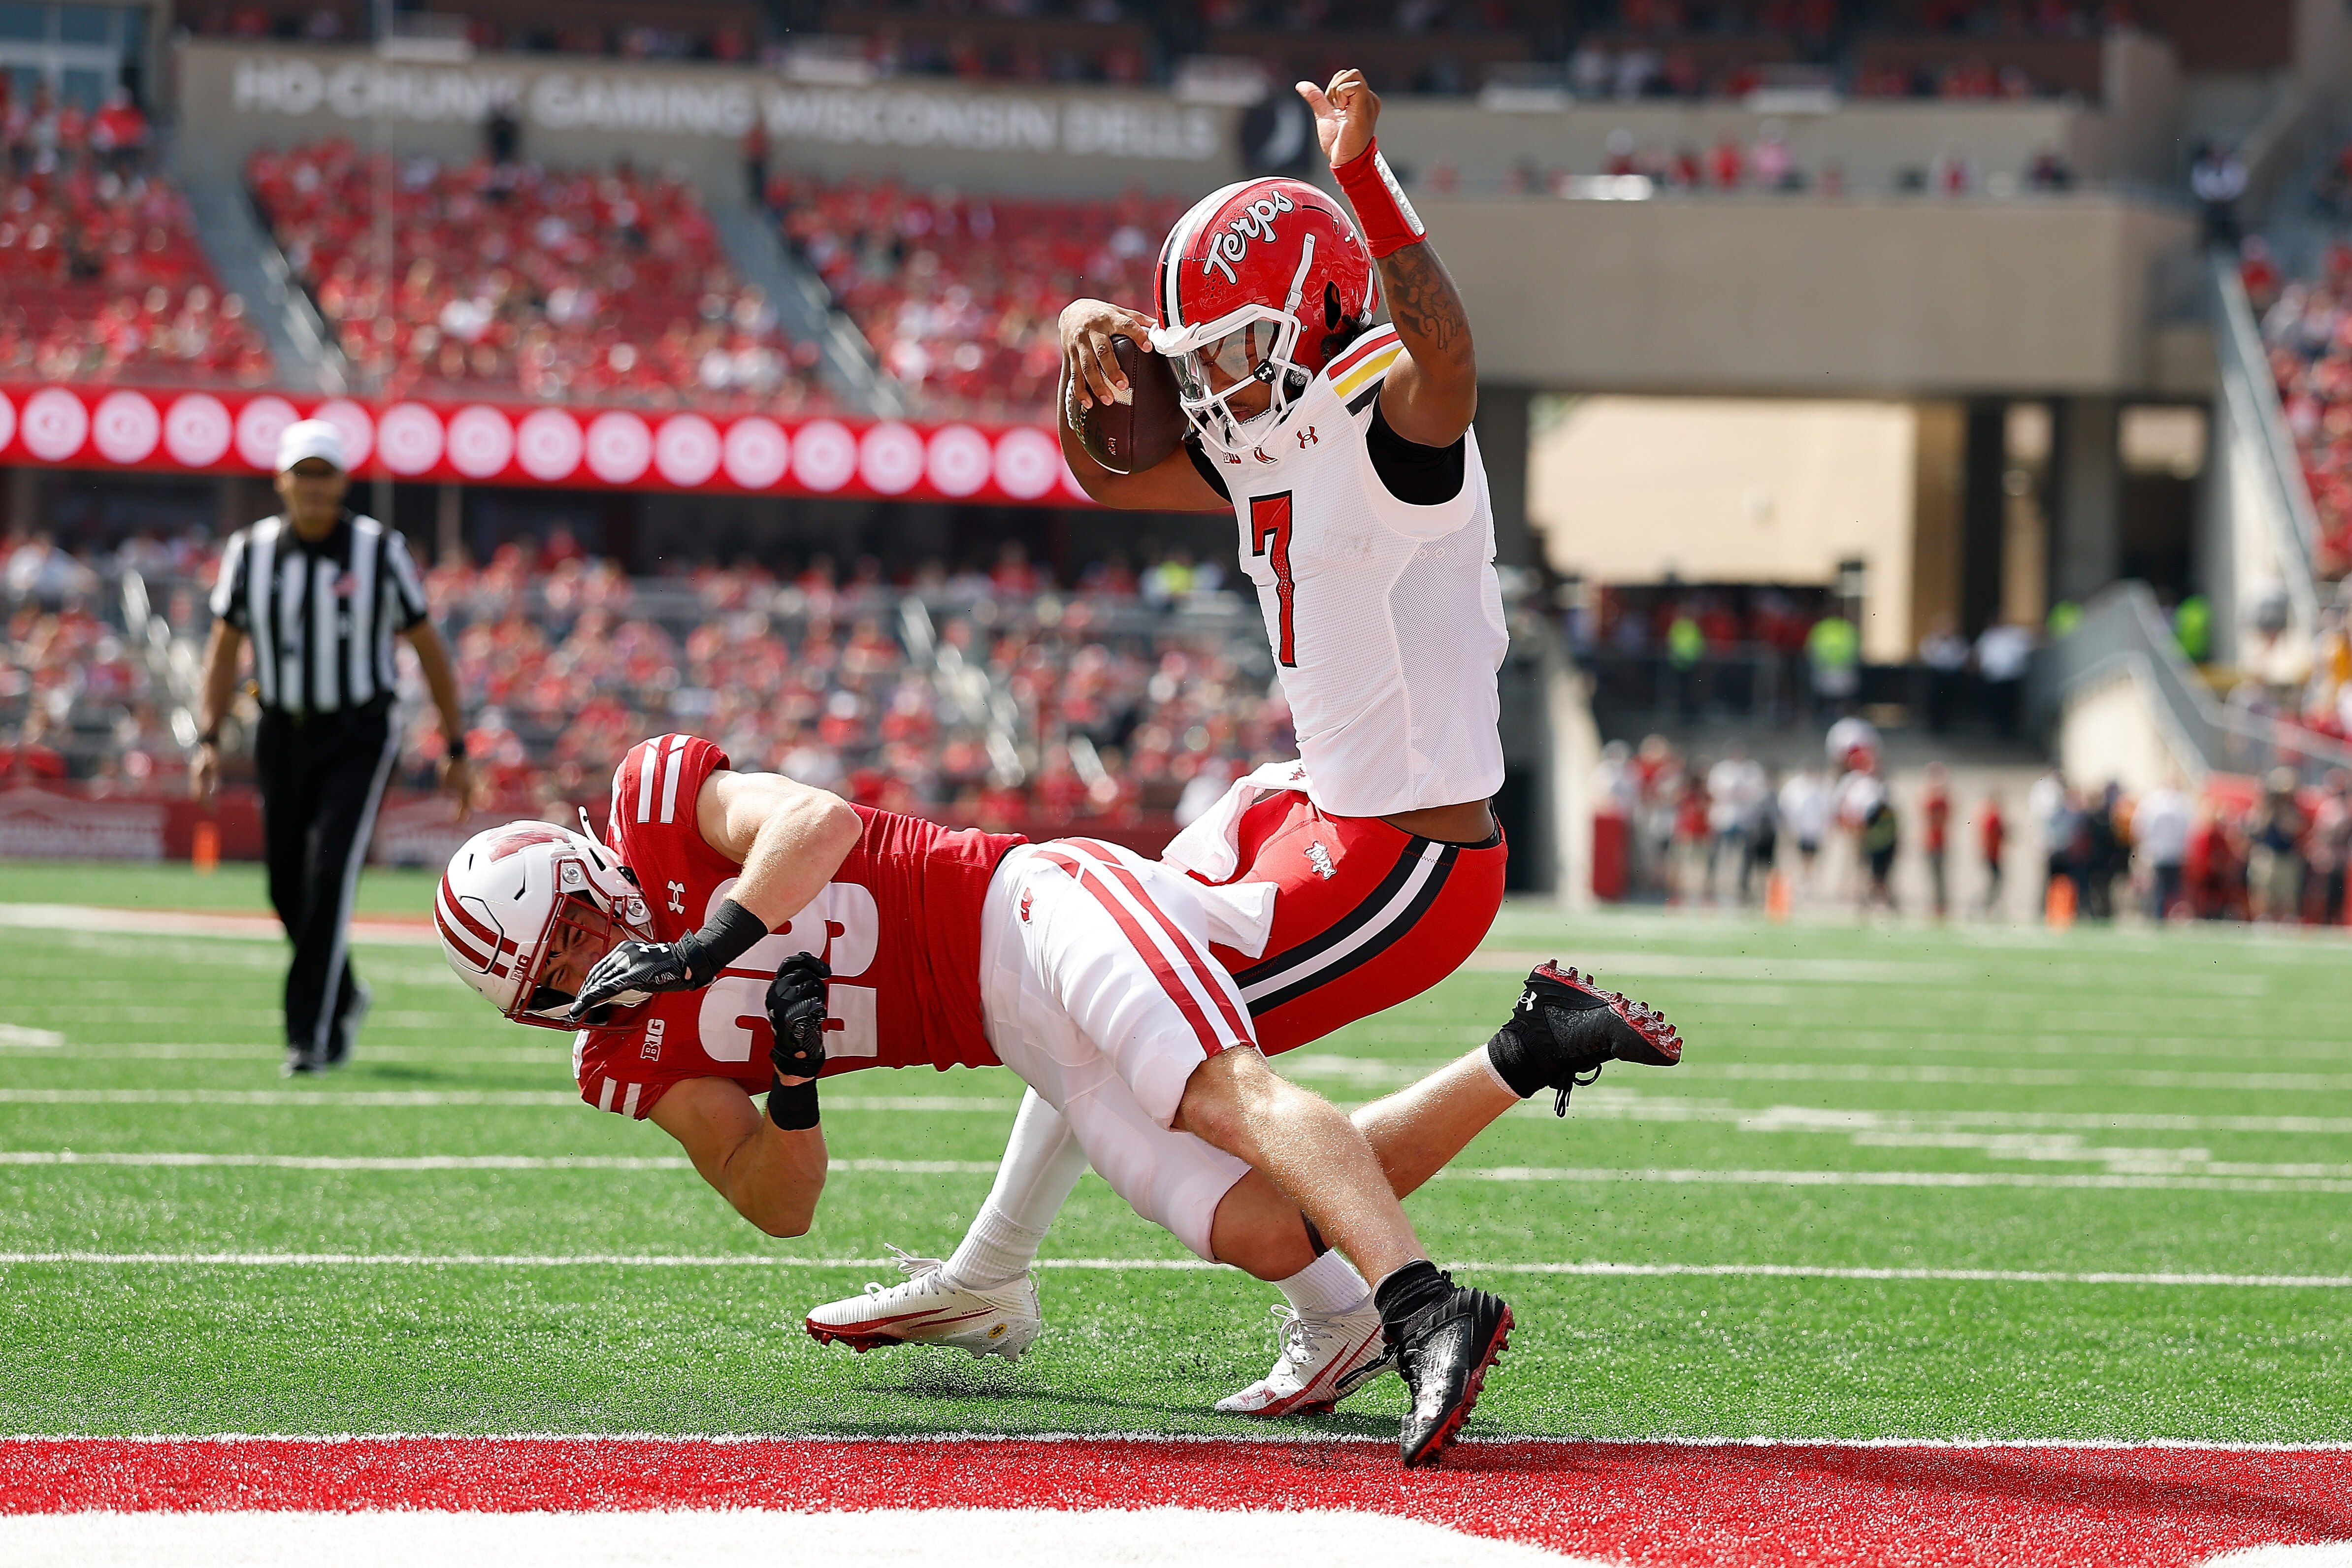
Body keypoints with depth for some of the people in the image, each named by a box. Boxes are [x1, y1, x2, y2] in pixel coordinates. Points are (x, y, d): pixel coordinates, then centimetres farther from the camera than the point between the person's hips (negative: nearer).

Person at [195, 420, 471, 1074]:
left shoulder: (380, 552, -7)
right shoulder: (252, 552, 0)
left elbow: (428, 650, 1)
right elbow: (225, 649, 9)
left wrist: (455, 750, 2)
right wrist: (208, 739, -2)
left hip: (357, 737, -3)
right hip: (282, 735, 3)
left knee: (330, 877, -17)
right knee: (288, 891, 8)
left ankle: (311, 1032, -13)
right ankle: (343, 999, 34)